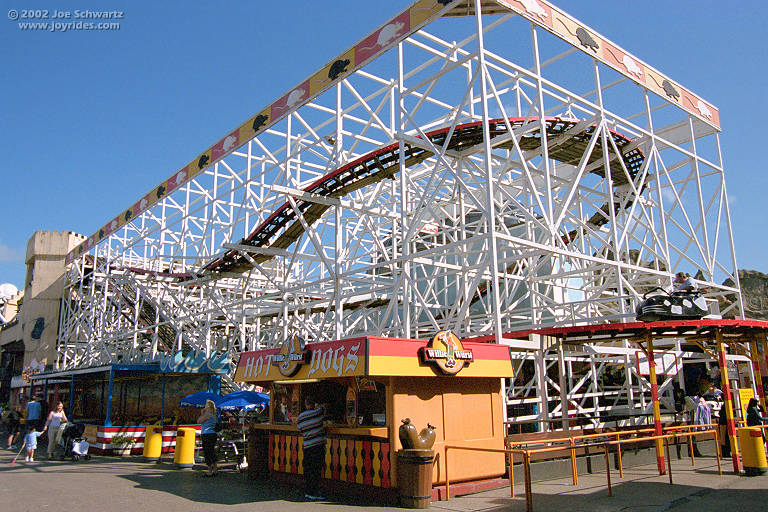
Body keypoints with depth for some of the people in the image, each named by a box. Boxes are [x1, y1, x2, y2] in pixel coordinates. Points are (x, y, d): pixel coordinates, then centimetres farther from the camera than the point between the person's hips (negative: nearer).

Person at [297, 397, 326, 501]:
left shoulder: (300, 417, 8)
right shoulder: (316, 413, -9)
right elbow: (323, 408, 11)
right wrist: (318, 406, 32)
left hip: (306, 446, 6)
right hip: (317, 446, -6)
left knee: (307, 470, 12)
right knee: (316, 471, -2)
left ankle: (307, 492, 18)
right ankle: (312, 494, -2)